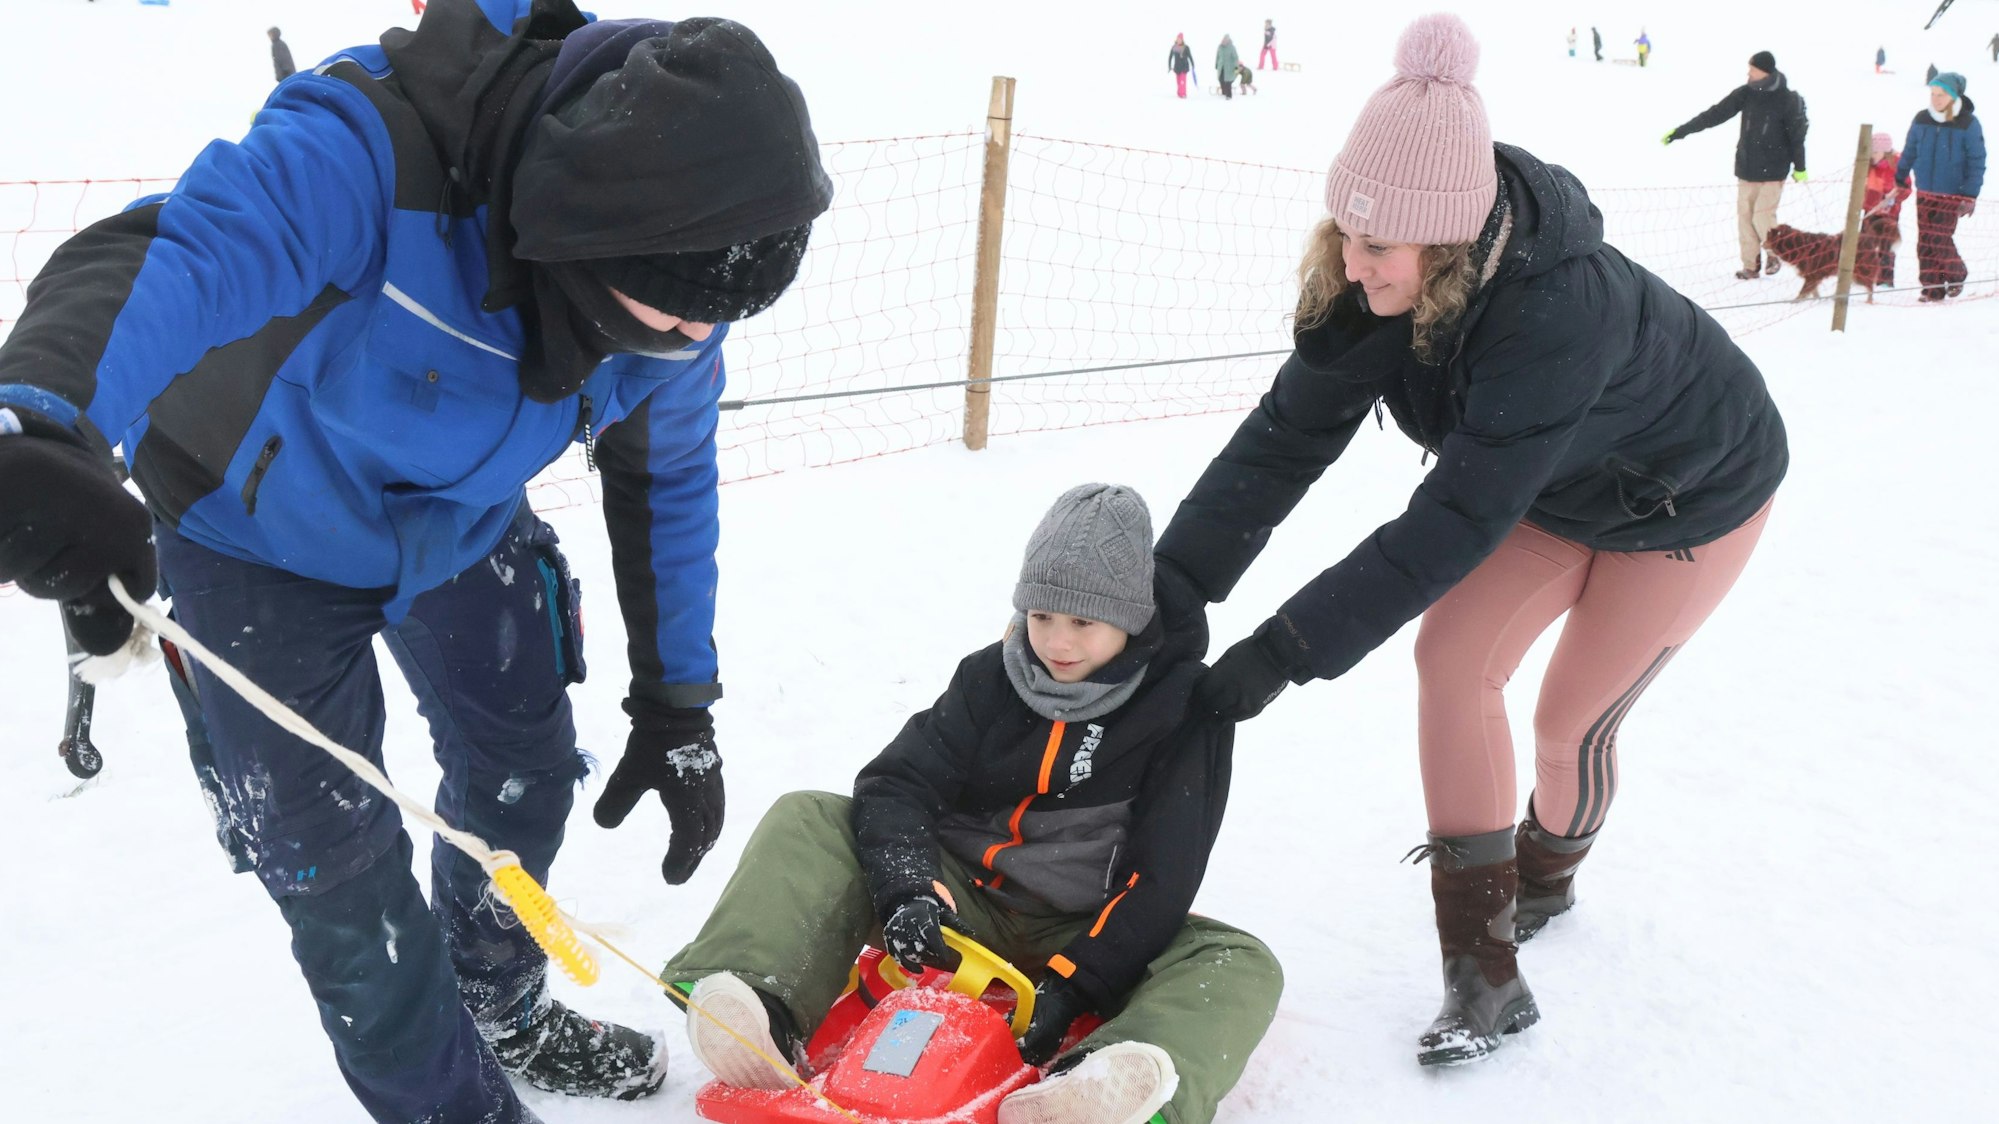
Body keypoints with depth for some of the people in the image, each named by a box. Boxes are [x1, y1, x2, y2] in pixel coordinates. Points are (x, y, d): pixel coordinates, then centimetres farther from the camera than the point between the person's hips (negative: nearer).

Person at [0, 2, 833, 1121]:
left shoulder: (677, 267, -19)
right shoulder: (373, 147, -40)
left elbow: (666, 478, -5)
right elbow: (174, 255, -54)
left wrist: (677, 705, -2)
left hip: (462, 517, 5)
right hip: (262, 528, -5)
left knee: (527, 772, 17)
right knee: (336, 855, -2)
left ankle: (498, 1006, 46)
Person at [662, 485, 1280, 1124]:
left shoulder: (1186, 707, -8)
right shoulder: (992, 676, 1)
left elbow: (1161, 879, -13)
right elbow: (896, 783, -8)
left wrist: (1074, 982, -25)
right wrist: (908, 888, -28)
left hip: (1081, 935, -2)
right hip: (957, 904, 3)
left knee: (1242, 967, -30)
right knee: (805, 820, -14)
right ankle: (765, 1005, -41)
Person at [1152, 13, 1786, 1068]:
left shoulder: (1559, 311, -44)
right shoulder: (1381, 286, -23)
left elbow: (1457, 519, -44)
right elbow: (1290, 430, -24)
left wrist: (1286, 649, -44)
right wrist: (1182, 574, -34)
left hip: (1693, 497, -6)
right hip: (1555, 486, 6)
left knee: (1571, 718, 1)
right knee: (1453, 658, -11)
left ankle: (1546, 873, 36)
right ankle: (1483, 965, -1)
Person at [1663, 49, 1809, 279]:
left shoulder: (1788, 99, -12)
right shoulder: (1746, 93, -2)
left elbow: (1797, 134, -4)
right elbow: (1715, 114, -3)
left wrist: (1799, 167, 2)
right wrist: (1680, 131, -7)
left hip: (1772, 170, -4)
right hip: (1746, 167, 4)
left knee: (1762, 217, -7)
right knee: (1744, 215, 3)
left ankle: (1775, 254, 19)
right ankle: (1751, 265, 14)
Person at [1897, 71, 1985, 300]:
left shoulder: (1968, 124, -9)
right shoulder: (1921, 120, 1)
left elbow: (1977, 162, -5)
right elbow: (1909, 153, 14)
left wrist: (1970, 196, -9)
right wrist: (1899, 181, 16)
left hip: (1952, 195, -4)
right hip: (1925, 193, 4)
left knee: (1940, 239, -8)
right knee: (1925, 241, 2)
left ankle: (1956, 275, 17)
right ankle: (1932, 287, 12)